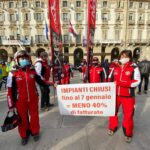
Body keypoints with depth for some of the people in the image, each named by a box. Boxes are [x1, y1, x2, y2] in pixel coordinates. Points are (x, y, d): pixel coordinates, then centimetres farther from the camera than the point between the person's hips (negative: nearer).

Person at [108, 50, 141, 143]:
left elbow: (136, 82, -18)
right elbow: (110, 79, 13)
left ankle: (128, 134, 33)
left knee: (128, 115, 8)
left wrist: (120, 83, -26)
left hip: (128, 96, -3)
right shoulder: (115, 68, 4)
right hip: (115, 95, 4)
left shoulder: (134, 68, -8)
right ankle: (112, 127, 41)